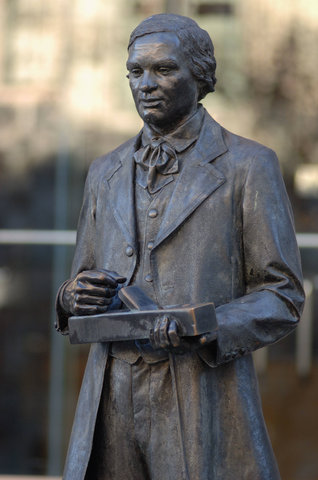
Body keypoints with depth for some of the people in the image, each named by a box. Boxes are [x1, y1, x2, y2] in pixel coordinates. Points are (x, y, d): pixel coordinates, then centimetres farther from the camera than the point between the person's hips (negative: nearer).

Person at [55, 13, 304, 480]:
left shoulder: (248, 166, 1)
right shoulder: (107, 173, 16)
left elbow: (282, 297, -1)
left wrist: (207, 329, -19)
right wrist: (75, 297, -3)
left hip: (204, 405, -4)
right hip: (113, 403, 4)